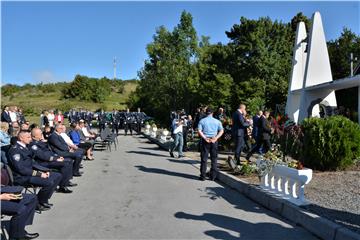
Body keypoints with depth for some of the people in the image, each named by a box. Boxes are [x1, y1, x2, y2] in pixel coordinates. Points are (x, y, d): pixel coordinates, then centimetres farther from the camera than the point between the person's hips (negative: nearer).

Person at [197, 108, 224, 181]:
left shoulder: (202, 121, 3)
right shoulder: (217, 121, 8)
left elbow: (199, 131, -10)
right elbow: (221, 131, -2)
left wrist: (205, 138, -13)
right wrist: (216, 138, -9)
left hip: (205, 140, -1)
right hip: (214, 140, 1)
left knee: (204, 158, 3)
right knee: (214, 158, 8)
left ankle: (203, 176, 4)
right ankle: (213, 176, 11)